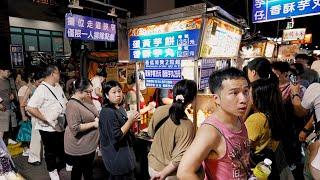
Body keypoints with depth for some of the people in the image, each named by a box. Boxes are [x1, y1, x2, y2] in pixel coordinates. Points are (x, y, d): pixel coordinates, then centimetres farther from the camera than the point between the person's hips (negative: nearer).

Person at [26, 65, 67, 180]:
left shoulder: (58, 87, 4)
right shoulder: (42, 89, -21)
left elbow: (64, 103, 14)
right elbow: (30, 108, -27)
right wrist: (47, 119, -24)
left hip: (60, 126, 7)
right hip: (48, 128, -7)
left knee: (63, 149, 22)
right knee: (50, 152, 14)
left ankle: (60, 166, 46)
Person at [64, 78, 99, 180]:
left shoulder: (83, 100, 5)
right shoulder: (73, 105, -23)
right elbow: (75, 128, -27)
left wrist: (97, 118, -1)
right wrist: (94, 124, -22)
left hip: (87, 145, 9)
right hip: (80, 147, -9)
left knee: (78, 170, 24)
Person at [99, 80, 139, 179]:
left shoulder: (120, 108, 3)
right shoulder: (108, 112, -25)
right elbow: (116, 136, -26)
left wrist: (131, 119, -2)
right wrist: (130, 120, -24)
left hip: (124, 151, 9)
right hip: (116, 155, -9)